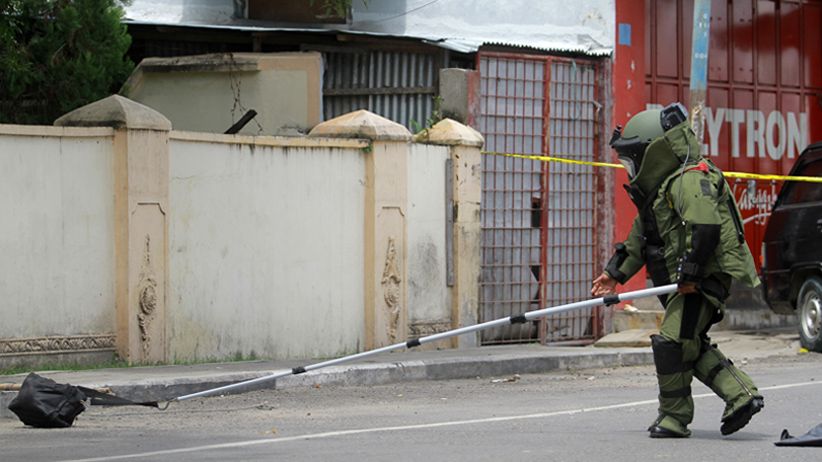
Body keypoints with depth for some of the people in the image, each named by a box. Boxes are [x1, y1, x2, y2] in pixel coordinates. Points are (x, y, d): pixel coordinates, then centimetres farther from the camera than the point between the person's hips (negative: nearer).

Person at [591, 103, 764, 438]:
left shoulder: (690, 181, -15)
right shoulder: (658, 185, 19)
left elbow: (705, 226, -28)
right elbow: (641, 234, 30)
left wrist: (690, 273, -27)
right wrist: (616, 272, 31)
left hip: (706, 278, -11)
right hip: (687, 281, 11)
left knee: (672, 342, -11)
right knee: (691, 345, 10)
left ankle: (674, 417, -2)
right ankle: (742, 396, 10)